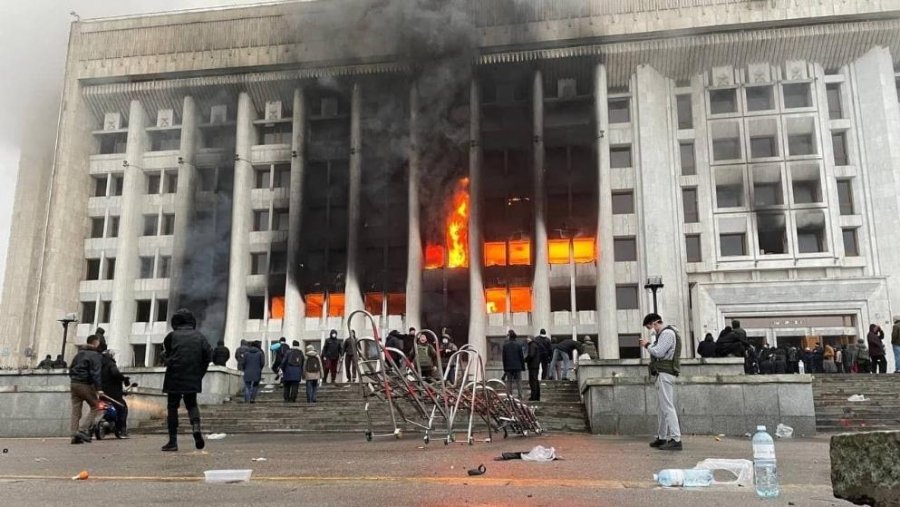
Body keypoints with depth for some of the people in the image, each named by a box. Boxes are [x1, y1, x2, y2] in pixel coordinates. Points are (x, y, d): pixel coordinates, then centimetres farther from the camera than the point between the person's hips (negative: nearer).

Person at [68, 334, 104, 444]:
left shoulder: (79, 353, 18)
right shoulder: (95, 355, -7)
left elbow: (71, 369, 24)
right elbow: (95, 373, -16)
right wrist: (98, 388, -19)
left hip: (73, 383, 8)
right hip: (85, 385, -8)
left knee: (75, 411, 7)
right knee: (97, 408, -2)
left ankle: (75, 436, 3)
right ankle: (82, 430, -12)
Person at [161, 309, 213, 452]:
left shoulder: (171, 336, -4)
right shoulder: (199, 336, 3)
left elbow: (165, 356, 0)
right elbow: (208, 355, -2)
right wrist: (200, 373, 6)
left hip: (174, 378, -2)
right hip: (193, 379, 2)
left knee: (172, 407, 8)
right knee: (192, 404, 18)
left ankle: (173, 441, 6)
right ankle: (196, 427, -10)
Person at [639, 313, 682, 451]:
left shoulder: (667, 333, -10)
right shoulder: (664, 334, 22)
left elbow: (659, 352, -18)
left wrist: (647, 345, -4)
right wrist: (649, 345, 6)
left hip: (665, 374, -11)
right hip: (662, 374, 11)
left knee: (667, 407, -13)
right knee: (661, 408, 14)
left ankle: (676, 440, -16)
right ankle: (662, 437, 20)